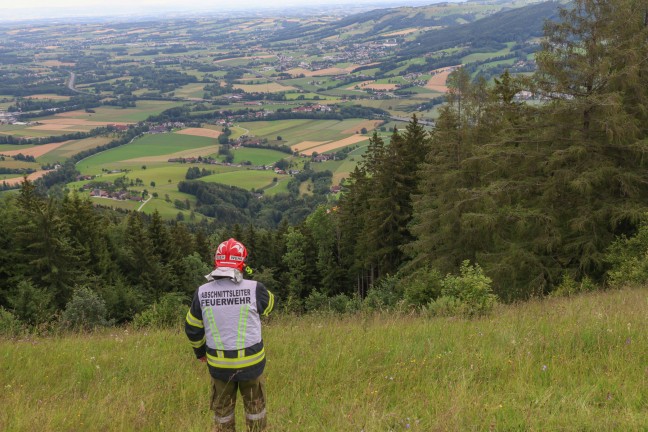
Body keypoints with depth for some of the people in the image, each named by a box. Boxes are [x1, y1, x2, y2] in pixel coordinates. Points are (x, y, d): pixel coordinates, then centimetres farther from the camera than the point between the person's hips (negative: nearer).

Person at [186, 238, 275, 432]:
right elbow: (269, 304, 7)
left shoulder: (202, 292, -9)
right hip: (251, 362, -2)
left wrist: (200, 351, 20)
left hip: (219, 364, 2)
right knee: (255, 407, 19)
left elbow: (192, 329, 2)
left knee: (222, 410, 20)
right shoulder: (254, 288, -17)